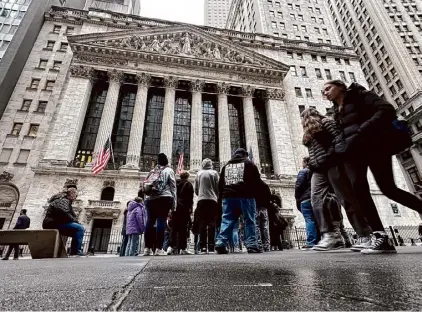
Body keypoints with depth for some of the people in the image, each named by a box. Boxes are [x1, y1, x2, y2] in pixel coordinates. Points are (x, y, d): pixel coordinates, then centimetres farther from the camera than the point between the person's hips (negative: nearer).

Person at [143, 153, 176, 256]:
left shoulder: (152, 171, 21)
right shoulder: (169, 170, 6)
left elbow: (146, 186, 16)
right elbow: (173, 188, 0)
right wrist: (174, 203, 0)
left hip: (150, 199, 5)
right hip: (164, 198, -5)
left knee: (150, 222, 4)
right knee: (161, 221, -6)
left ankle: (147, 248, 4)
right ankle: (158, 249, -8)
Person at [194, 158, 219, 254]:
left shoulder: (199, 173, 8)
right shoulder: (214, 173, 2)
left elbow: (196, 189, 9)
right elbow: (218, 187, 2)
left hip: (201, 200, 2)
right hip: (212, 200, -1)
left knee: (202, 224, 5)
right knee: (212, 224, 3)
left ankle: (203, 247, 3)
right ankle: (211, 247, 1)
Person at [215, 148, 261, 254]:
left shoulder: (226, 166, 20)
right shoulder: (248, 163, 8)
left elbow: (220, 184, 18)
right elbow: (257, 180, 3)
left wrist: (221, 199, 21)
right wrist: (253, 193, 15)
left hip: (228, 196, 4)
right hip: (245, 196, -3)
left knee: (227, 220, 2)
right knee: (249, 220, 1)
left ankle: (220, 243, -7)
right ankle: (251, 245, -2)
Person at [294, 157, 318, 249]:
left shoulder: (303, 171, -1)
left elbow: (298, 186, -11)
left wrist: (297, 198, -2)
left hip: (305, 199, -7)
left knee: (309, 220, -10)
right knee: (316, 220, 8)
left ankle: (311, 242, -13)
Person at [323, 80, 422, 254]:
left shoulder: (358, 95, 8)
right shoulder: (336, 111, 26)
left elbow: (387, 110, -8)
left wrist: (362, 131, -20)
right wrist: (340, 145, -1)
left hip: (373, 145, -5)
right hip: (351, 151, 5)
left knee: (388, 188, -13)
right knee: (359, 188, -15)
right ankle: (381, 238, -17)